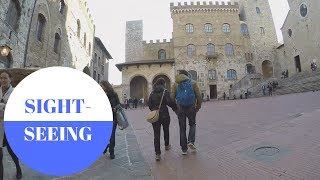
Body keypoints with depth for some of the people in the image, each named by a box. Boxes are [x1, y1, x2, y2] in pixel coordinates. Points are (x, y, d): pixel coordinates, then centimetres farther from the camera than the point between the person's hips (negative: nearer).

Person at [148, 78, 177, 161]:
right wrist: (176, 107, -5)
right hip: (164, 114, -3)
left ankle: (157, 154, 2)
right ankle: (166, 145, 42)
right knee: (166, 130, 22)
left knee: (156, 134, 4)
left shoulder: (152, 93, 6)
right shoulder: (165, 91, -8)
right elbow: (169, 101, -19)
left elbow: (149, 104, 8)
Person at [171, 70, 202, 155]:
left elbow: (172, 97, -1)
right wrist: (198, 106, 10)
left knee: (182, 128, 10)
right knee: (192, 124, 22)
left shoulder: (175, 84, 4)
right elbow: (198, 96, -1)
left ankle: (184, 149, 16)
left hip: (180, 109, 1)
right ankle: (191, 141, 4)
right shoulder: (193, 83, 2)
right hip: (191, 108, 0)